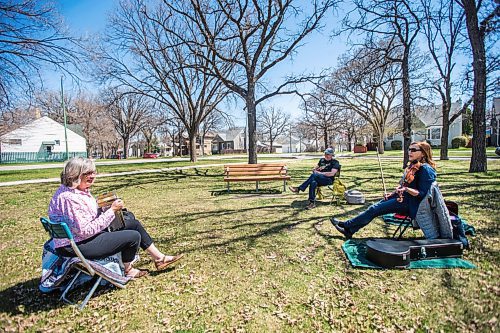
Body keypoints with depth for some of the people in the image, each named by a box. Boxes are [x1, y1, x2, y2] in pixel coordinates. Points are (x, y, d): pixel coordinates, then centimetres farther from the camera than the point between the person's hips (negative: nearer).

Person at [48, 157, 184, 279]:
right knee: (134, 236, -16)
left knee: (133, 223, 6)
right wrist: (111, 210, -25)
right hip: (76, 247, -10)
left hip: (87, 233, 11)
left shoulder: (79, 190, 4)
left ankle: (159, 258, 14)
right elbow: (86, 231, -28)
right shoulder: (69, 198, -27)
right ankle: (127, 270, 15)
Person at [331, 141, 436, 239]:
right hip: (403, 197, 9)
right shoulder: (413, 166, 11)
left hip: (410, 203, -9)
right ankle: (349, 230, -2)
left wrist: (406, 189, -36)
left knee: (374, 209, -12)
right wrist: (393, 194, 11)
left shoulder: (425, 169, -17)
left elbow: (422, 194, -22)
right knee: (375, 208, -2)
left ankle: (347, 225, 0)